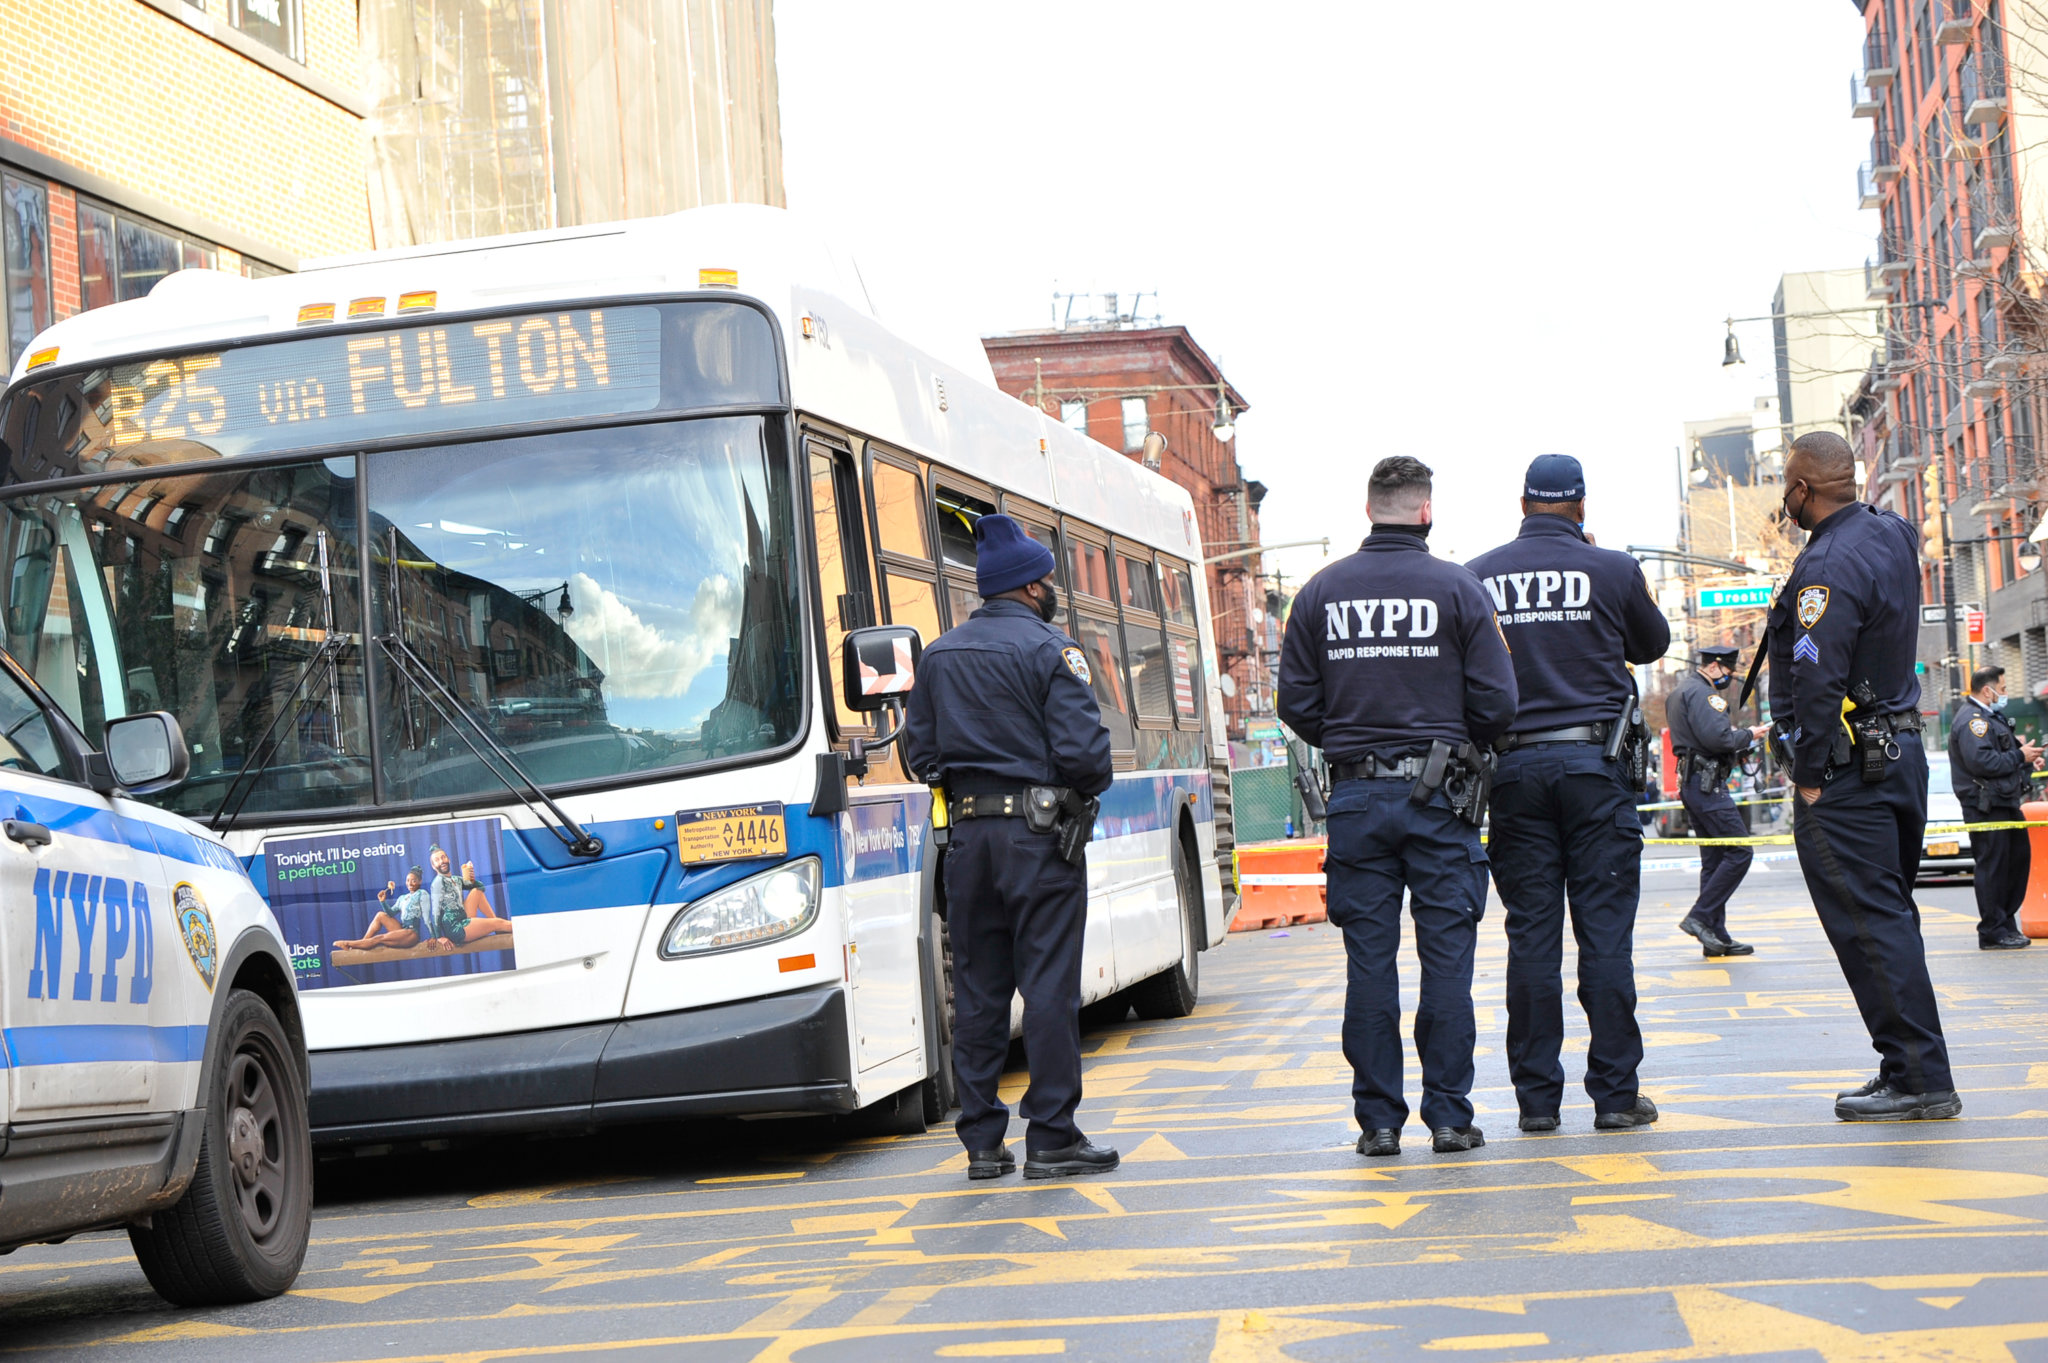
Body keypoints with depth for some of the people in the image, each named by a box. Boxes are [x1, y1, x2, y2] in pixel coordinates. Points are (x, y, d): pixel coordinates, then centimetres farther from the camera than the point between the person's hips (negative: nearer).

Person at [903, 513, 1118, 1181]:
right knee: (1049, 984, -1)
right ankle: (1051, 1138, 1)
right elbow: (1083, 751, -16)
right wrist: (1088, 787, 4)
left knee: (977, 988, 9)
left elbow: (919, 752, 9)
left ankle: (982, 1140, 11)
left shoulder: (939, 654, 11)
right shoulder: (1050, 650, -8)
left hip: (969, 832, 6)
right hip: (1039, 833, -6)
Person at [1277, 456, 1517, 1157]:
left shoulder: (1321, 592, 4)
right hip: (1439, 796, -2)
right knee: (1446, 955, 3)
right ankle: (1449, 1116, 4)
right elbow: (1496, 702, -5)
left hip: (1355, 797, 2)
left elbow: (1296, 702, 4)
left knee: (1369, 961, 4)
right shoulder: (1457, 588, -3)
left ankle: (1378, 1119, 6)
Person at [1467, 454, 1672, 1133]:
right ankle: (1615, 1093, 2)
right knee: (1605, 932, 1)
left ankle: (1537, 1096, 6)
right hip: (1594, 764, -1)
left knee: (1531, 935, 4)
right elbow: (1652, 645, 16)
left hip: (1514, 766, 2)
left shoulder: (1479, 577, 3)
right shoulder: (1613, 570, 0)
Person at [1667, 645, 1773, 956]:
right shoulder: (1701, 693, -12)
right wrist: (1748, 735, -8)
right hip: (1707, 783, -11)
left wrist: (1735, 733, 11)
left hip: (1691, 783, 11)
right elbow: (1716, 737, -23)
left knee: (1714, 859, 10)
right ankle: (1700, 917, -13)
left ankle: (1716, 936, 9)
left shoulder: (1682, 691, 21)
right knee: (1739, 852, -11)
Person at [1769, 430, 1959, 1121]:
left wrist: (1810, 775, -16)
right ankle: (1914, 1072, 19)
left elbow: (1817, 681, -23)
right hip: (1901, 749, 10)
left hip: (1847, 767, -10)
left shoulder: (1828, 566, -19)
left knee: (1868, 922, -6)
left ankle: (1919, 1078, -6)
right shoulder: (1892, 535, 10)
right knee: (1888, 916, 15)